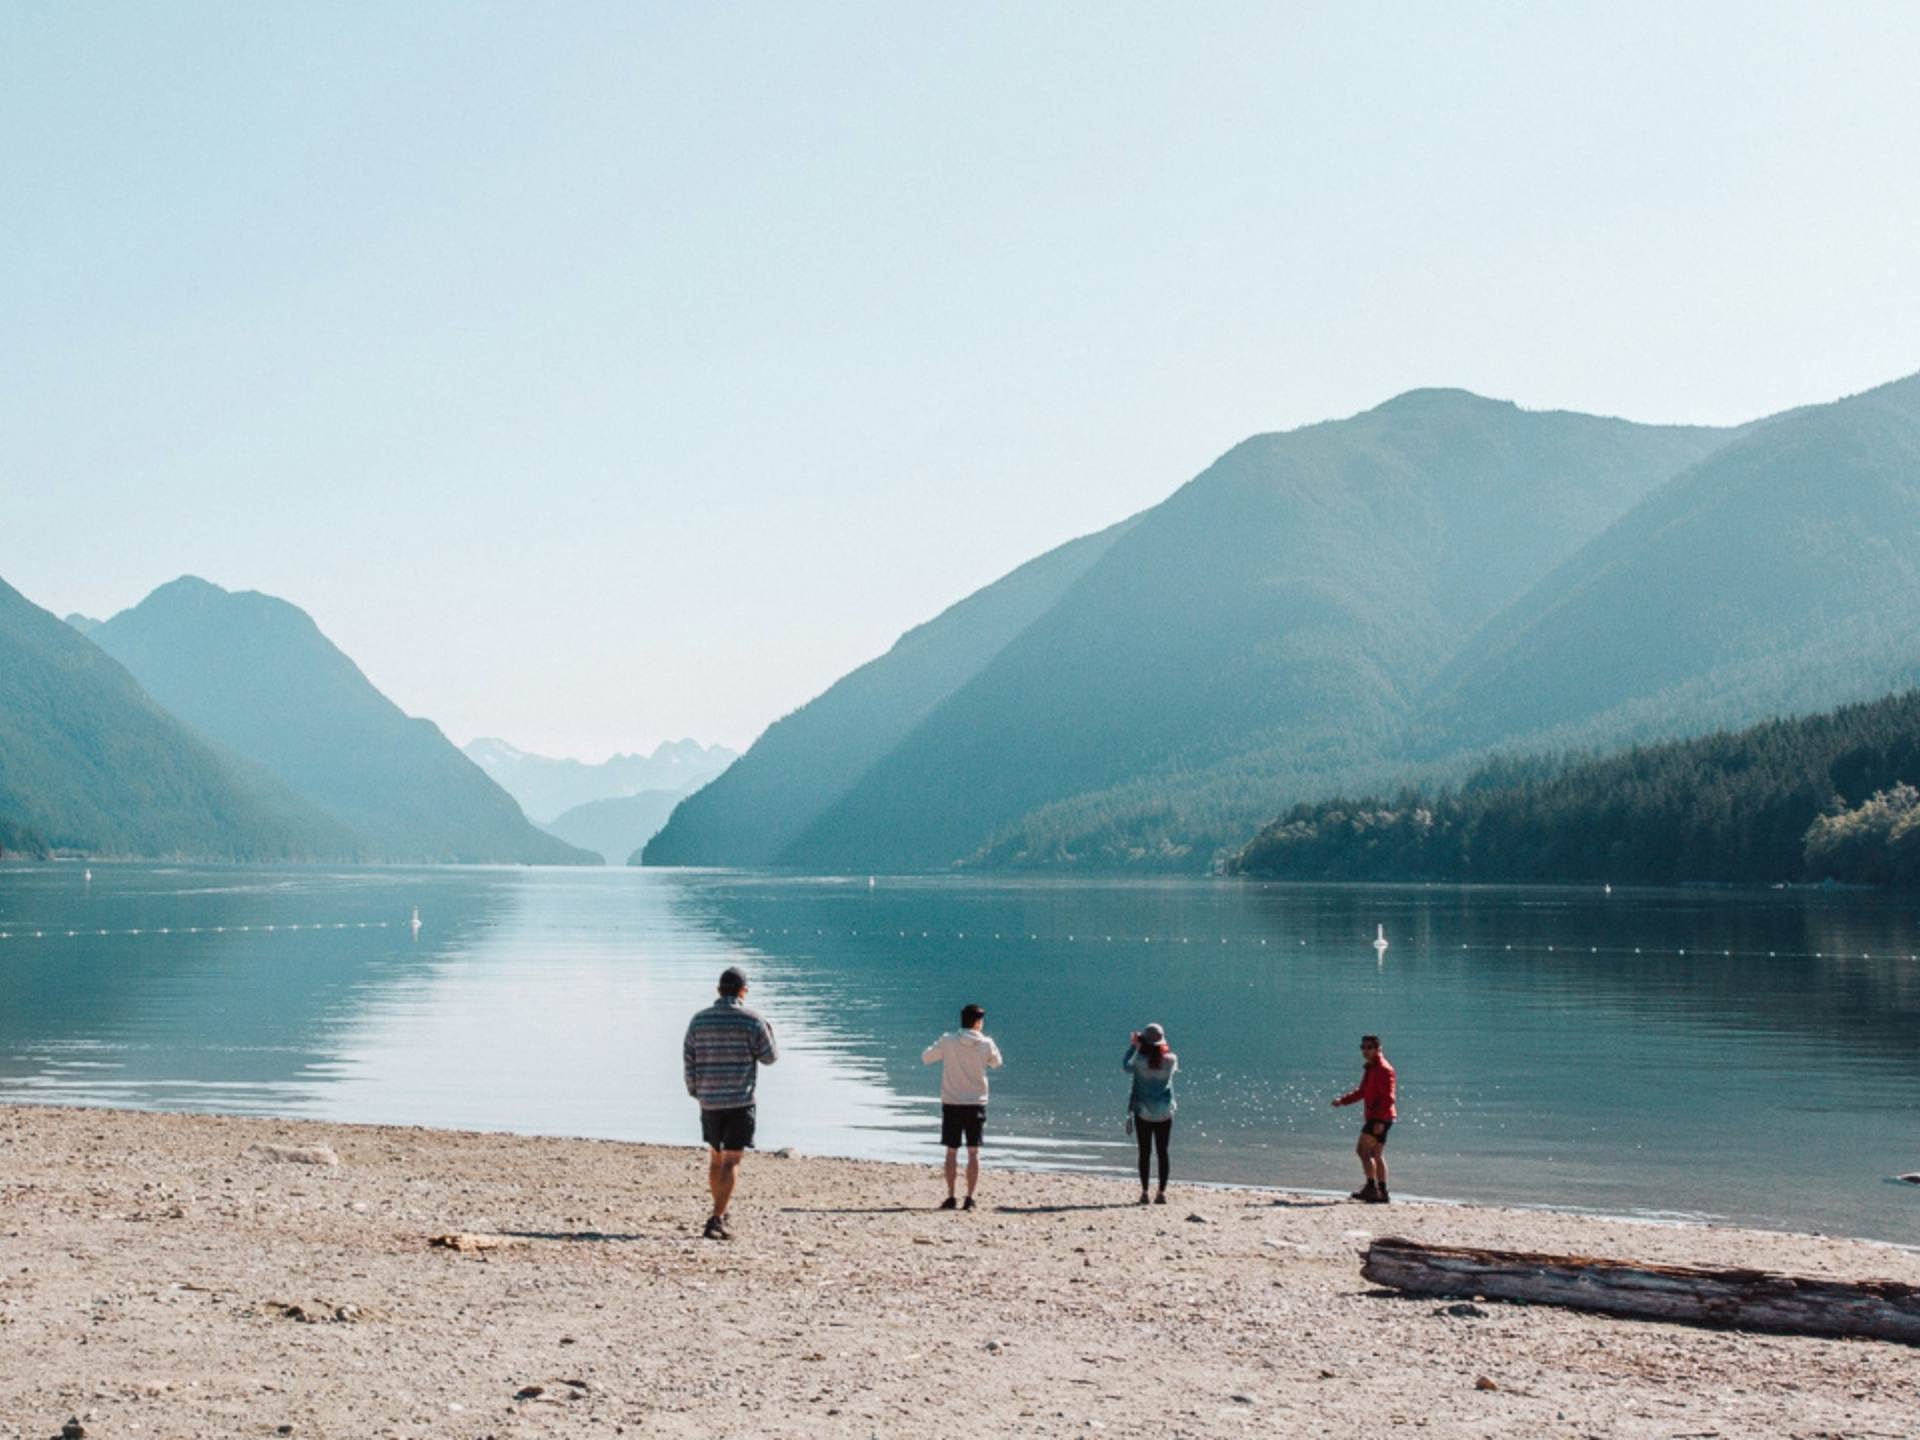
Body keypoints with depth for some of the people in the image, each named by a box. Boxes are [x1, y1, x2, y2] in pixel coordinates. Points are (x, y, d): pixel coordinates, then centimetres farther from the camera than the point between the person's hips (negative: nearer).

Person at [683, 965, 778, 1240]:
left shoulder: (699, 1019, 2)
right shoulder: (752, 1021, -8)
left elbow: (688, 1059, 4)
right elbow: (769, 1057, 0)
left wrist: (695, 1092, 15)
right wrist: (770, 1034, 20)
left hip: (709, 1100, 4)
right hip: (740, 1099, -4)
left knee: (716, 1157, 19)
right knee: (731, 1161, -5)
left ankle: (721, 1213, 29)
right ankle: (716, 1220, -14)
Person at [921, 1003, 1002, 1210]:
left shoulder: (947, 1041, -8)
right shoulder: (986, 1044, -6)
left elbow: (926, 1058, 5)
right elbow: (996, 1063, 14)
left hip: (951, 1104, 0)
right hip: (976, 1104, 0)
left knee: (952, 1152, 8)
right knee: (973, 1153, 6)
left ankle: (951, 1197, 7)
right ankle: (970, 1198, 2)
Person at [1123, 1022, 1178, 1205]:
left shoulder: (1140, 1060, -13)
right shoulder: (1170, 1060, -9)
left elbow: (1126, 1067, 6)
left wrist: (1133, 1046, 11)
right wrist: (1162, 1046, 12)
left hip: (1143, 1112, -1)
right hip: (1165, 1113, 1)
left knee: (1144, 1153, 6)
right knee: (1162, 1153, 6)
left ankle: (1144, 1192, 4)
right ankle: (1162, 1193, 4)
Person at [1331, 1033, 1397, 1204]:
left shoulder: (1384, 1069, -12)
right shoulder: (1370, 1069, 18)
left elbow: (1388, 1097, -19)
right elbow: (1362, 1092, 25)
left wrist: (1380, 1120, -25)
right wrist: (1343, 1100, 12)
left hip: (1381, 1118, -10)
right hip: (1373, 1117, 10)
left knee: (1363, 1149, -14)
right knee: (1376, 1155, 10)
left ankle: (1371, 1187, -16)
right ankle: (1382, 1193, 13)